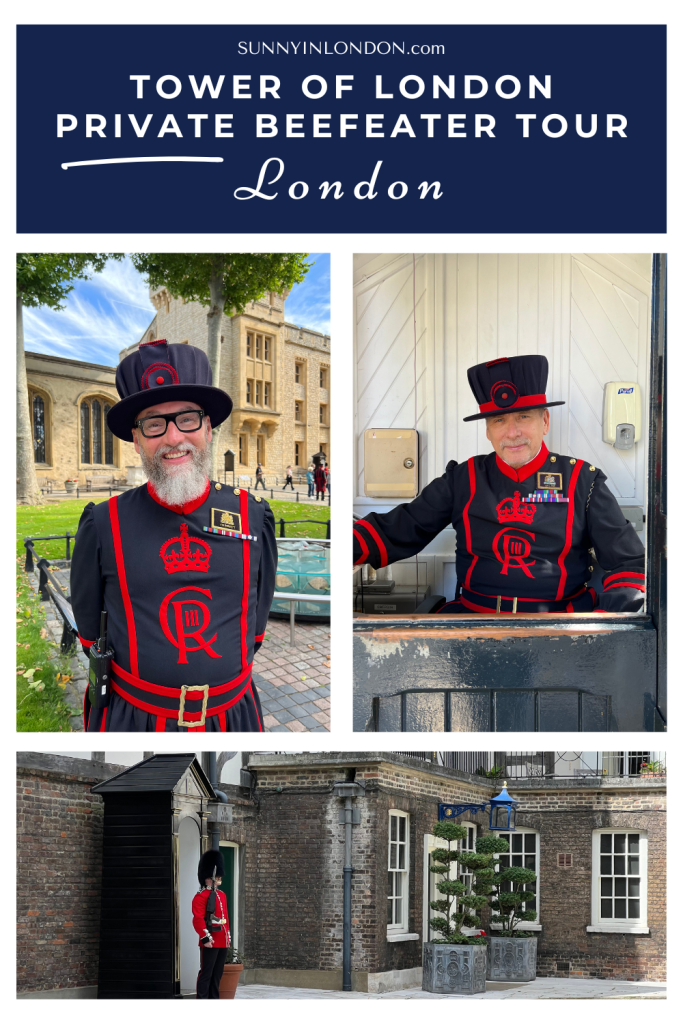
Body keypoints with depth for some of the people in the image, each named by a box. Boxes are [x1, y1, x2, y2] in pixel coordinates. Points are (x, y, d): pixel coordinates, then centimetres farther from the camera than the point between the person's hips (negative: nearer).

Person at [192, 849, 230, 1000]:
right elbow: (198, 919, -16)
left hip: (223, 942, 8)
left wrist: (228, 937, 21)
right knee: (206, 973, -6)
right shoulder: (201, 897, -9)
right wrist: (206, 938, -21)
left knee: (217, 974, 12)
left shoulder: (222, 895, 18)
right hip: (210, 942, -8)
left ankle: (214, 999, 18)